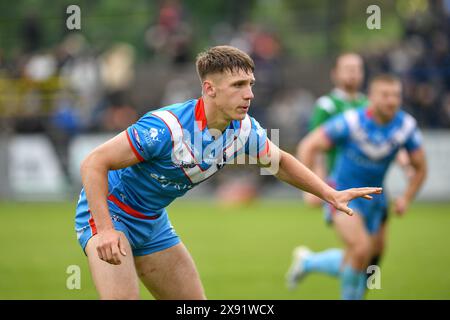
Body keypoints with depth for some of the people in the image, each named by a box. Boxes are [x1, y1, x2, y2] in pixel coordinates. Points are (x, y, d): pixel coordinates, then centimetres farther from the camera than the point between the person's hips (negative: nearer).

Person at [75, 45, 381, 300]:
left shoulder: (244, 129, -10)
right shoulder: (166, 128, -33)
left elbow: (280, 161, 13)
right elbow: (94, 164, -30)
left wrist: (330, 194, 4)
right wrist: (105, 231, -39)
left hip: (153, 222, 8)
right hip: (109, 212, -8)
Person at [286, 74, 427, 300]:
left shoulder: (406, 126, -9)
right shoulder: (351, 122, -20)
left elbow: (420, 168, 4)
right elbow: (308, 146, -13)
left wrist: (406, 199, -10)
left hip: (373, 198, 5)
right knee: (362, 250, -26)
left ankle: (307, 261, 39)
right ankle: (350, 296, -1)